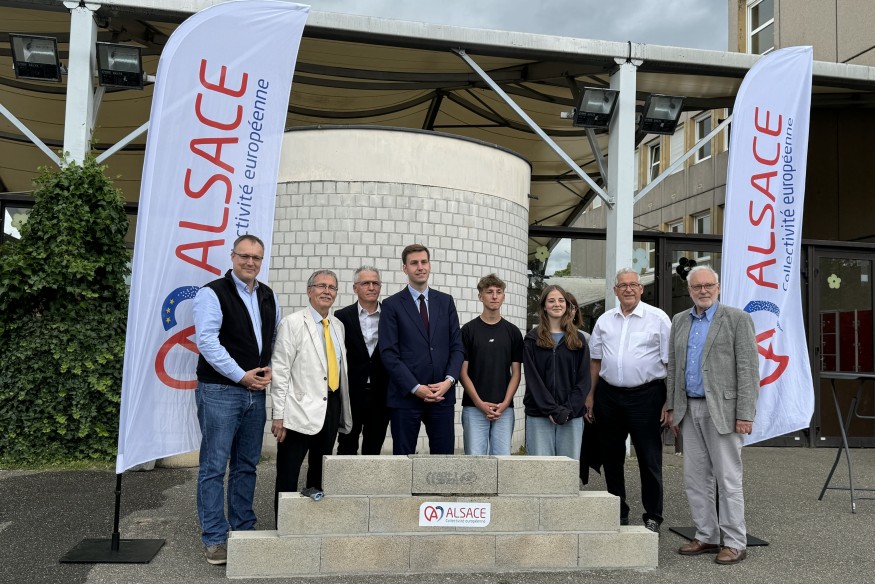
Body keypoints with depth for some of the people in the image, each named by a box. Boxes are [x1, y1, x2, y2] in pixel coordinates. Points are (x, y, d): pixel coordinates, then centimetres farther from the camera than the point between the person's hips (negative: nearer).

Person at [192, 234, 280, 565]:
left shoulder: (268, 297, 13)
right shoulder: (213, 293, -7)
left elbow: (276, 338, 19)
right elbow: (207, 341, -15)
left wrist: (271, 368, 1)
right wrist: (241, 376, -15)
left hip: (256, 391, 7)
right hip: (220, 390, -6)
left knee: (247, 464, 13)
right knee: (214, 466, -2)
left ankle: (244, 531, 24)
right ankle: (214, 540, 6)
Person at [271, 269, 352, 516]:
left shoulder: (338, 326, 12)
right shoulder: (292, 323, -6)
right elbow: (280, 371, -9)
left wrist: (343, 411, 11)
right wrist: (279, 415, -14)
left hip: (331, 408, 6)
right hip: (300, 410, -6)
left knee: (320, 471, 15)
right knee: (288, 476, 2)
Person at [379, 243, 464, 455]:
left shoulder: (446, 302, 11)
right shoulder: (392, 305, 1)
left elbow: (457, 346, 8)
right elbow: (389, 353, -6)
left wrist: (449, 380, -8)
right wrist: (416, 388, -13)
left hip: (442, 394, 3)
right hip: (406, 396, -2)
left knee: (444, 454, 4)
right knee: (403, 455, 5)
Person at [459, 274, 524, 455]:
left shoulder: (513, 332, 8)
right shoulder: (469, 330, 1)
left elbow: (516, 372, 7)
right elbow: (463, 371, -1)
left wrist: (505, 403, -6)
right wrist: (480, 403, -10)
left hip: (504, 409, 2)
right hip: (474, 407, -2)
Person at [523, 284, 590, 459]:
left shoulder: (577, 339, 12)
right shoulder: (533, 339, 6)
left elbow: (584, 379, 5)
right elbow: (532, 379, -2)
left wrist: (569, 409, -8)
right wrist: (551, 409, -12)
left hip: (572, 416, 2)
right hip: (539, 416, -2)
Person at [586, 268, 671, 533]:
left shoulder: (658, 318, -2)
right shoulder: (604, 320, 11)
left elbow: (670, 362, -4)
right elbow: (596, 360, 15)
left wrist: (669, 402, -9)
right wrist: (591, 396, 11)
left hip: (645, 395, -4)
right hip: (609, 395, 4)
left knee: (649, 459, 1)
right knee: (611, 458, 11)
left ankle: (652, 517, 15)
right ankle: (617, 514, 25)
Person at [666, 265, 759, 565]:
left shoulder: (737, 319, -5)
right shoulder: (680, 321, 12)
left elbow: (748, 369, -9)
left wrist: (745, 414, -14)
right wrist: (672, 407, 12)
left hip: (722, 409, -6)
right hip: (690, 409, 6)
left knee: (728, 478, 0)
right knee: (695, 478, 10)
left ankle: (735, 543, 10)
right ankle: (706, 537, 21)